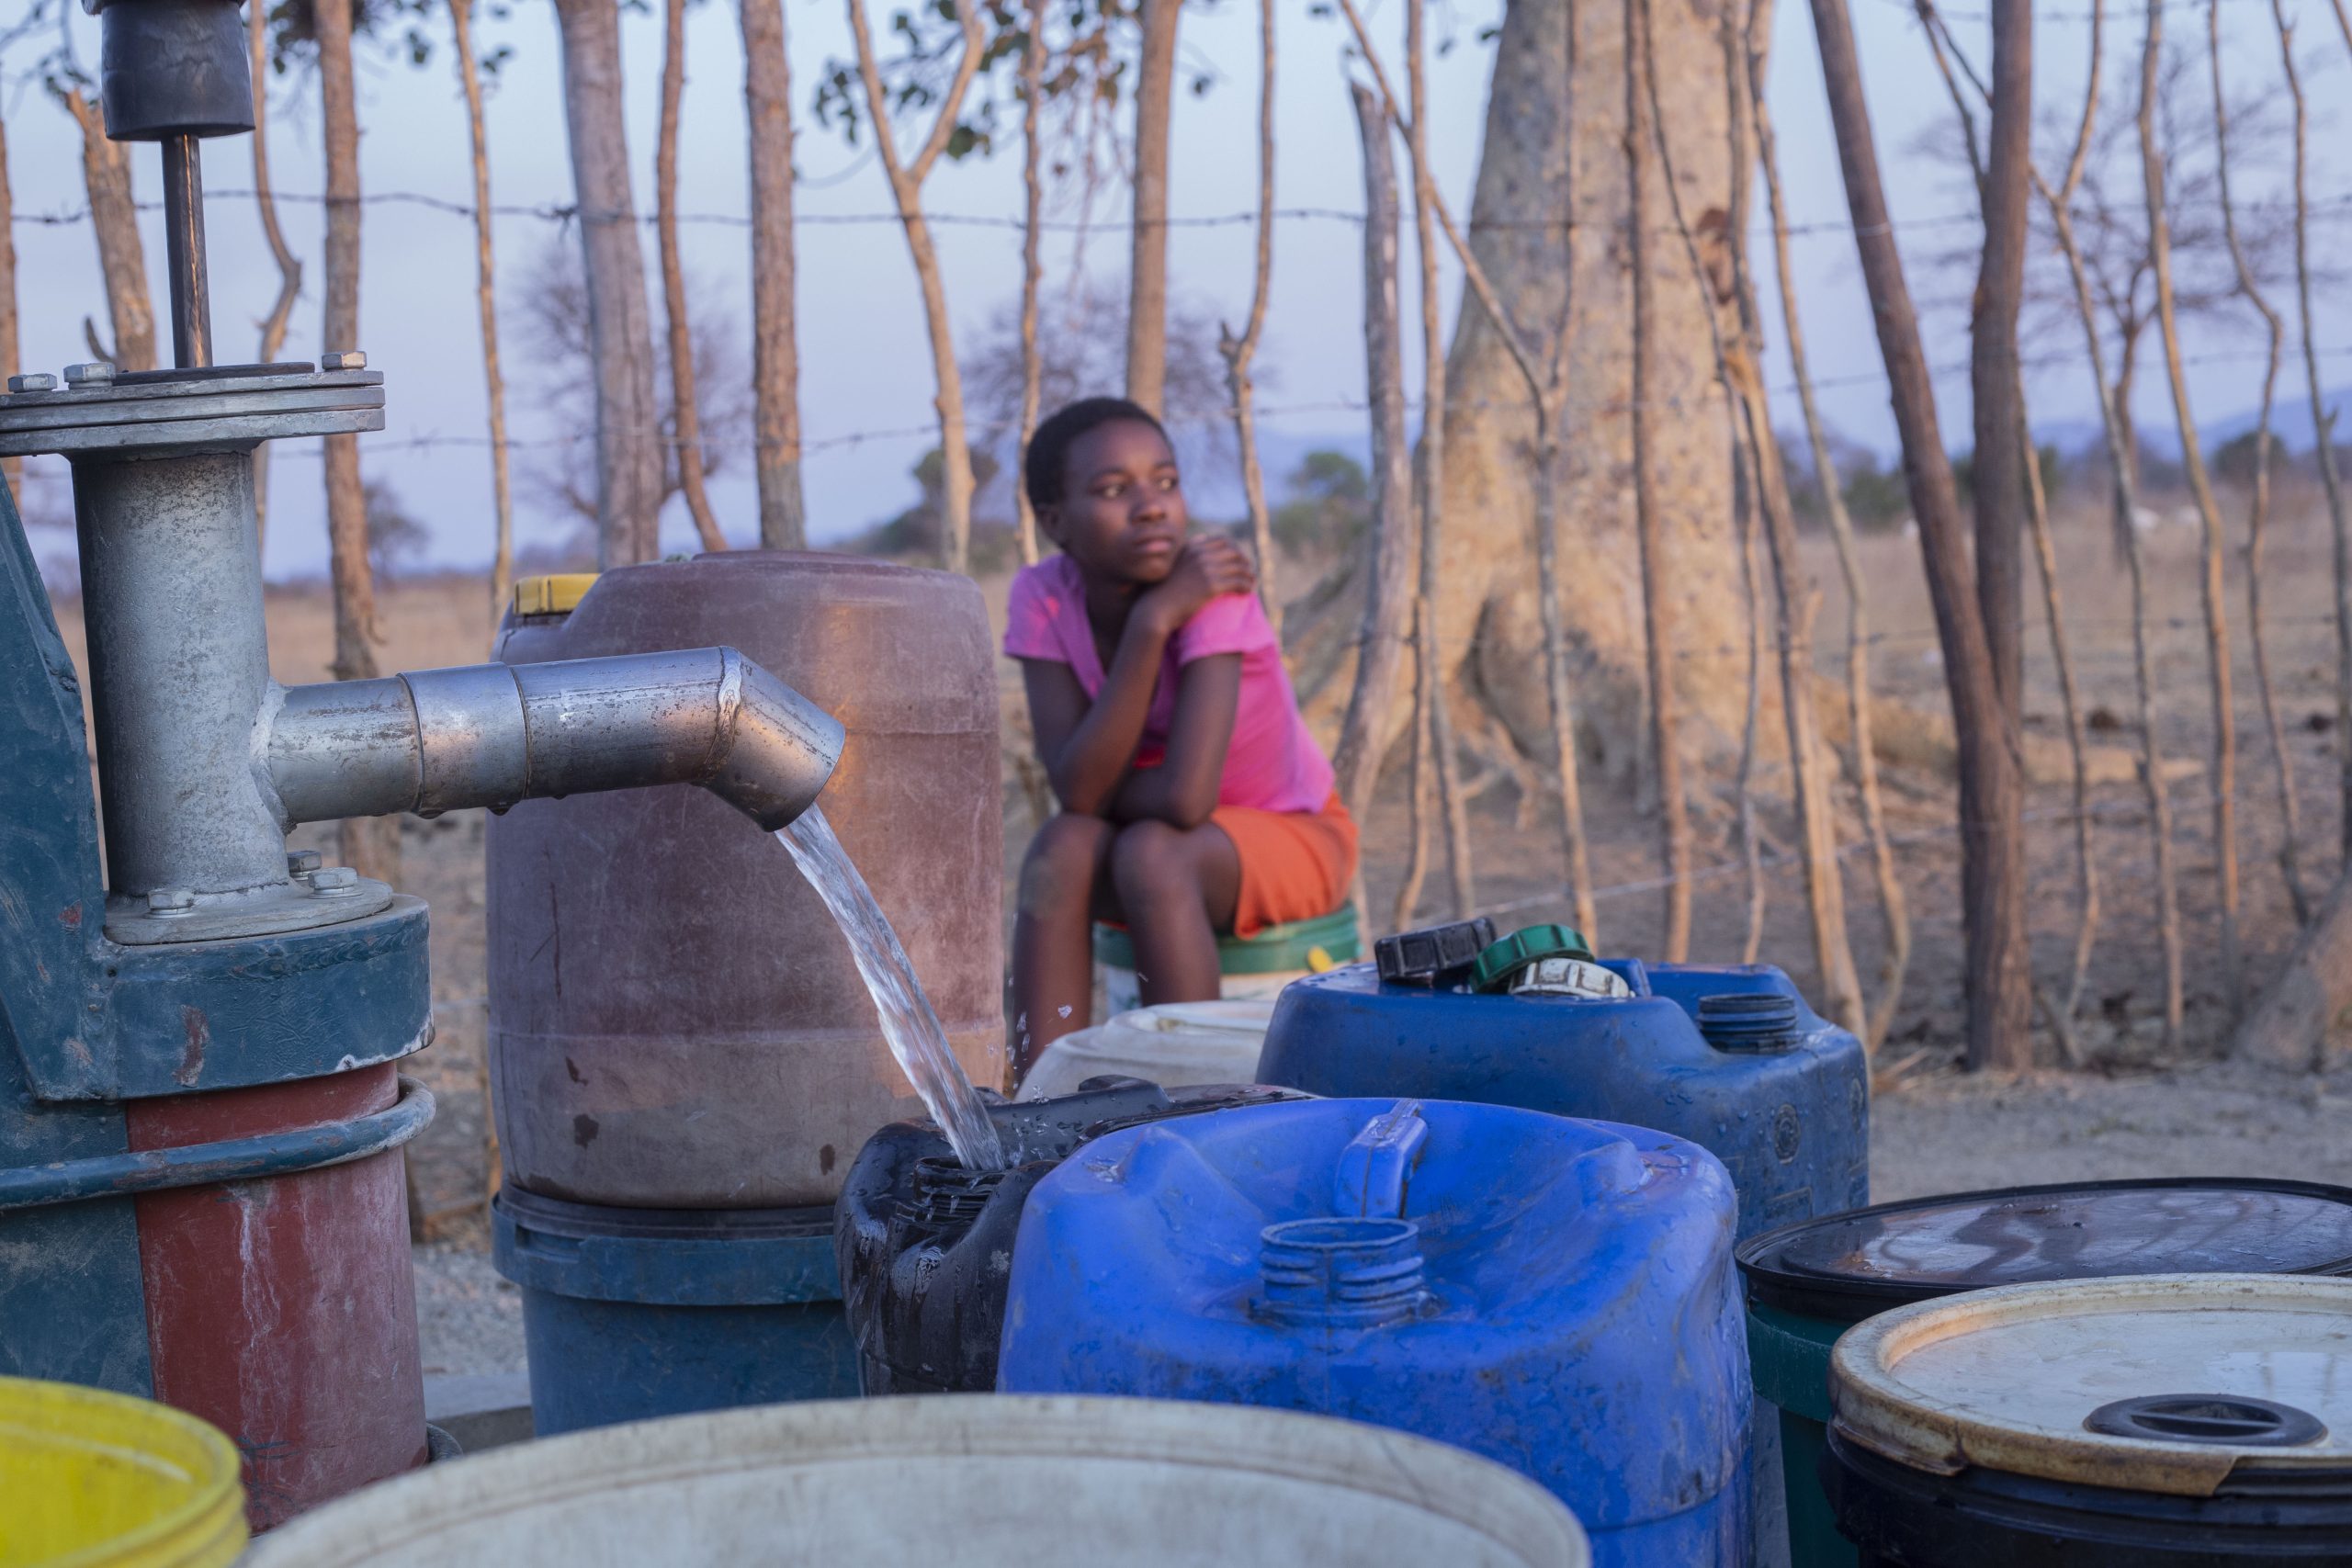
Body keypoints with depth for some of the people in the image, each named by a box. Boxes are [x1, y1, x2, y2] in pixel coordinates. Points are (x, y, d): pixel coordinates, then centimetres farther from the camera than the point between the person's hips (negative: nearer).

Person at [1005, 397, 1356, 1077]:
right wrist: (1152, 619, -33)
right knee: (1061, 848, -27)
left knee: (1150, 853, -32)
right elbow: (1077, 791, -28)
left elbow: (1184, 799, -36)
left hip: (1295, 840, -3)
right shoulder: (1044, 598, -15)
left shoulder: (1214, 589, -27)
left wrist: (1103, 791, -16)